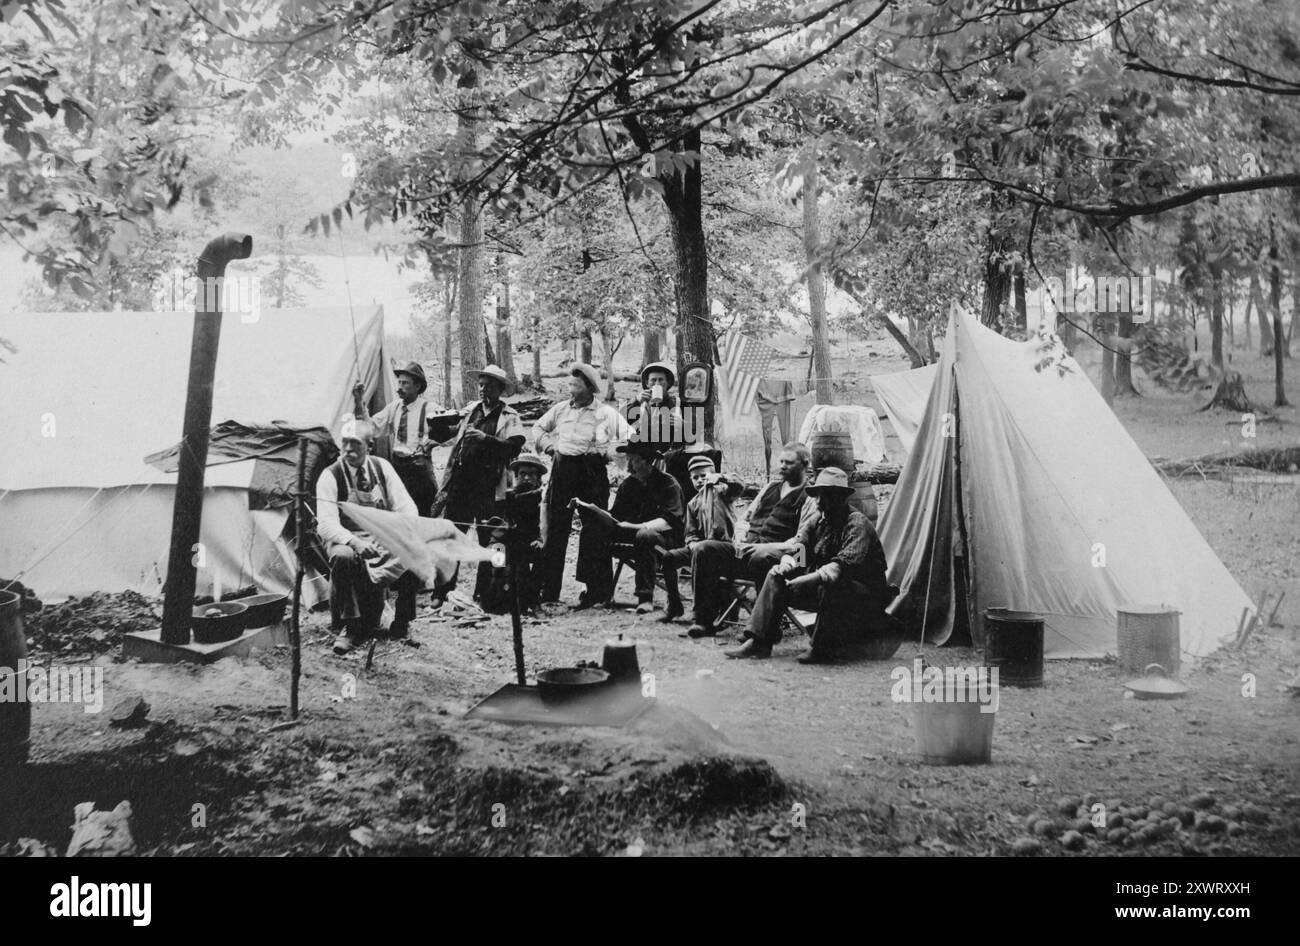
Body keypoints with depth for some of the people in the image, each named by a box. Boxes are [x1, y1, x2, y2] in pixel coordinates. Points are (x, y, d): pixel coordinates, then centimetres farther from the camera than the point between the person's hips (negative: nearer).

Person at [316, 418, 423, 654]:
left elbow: (406, 508, 1)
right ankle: (351, 627, -18)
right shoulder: (330, 476, -9)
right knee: (343, 556, -37)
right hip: (347, 541, -3)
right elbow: (326, 524, -18)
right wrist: (354, 542, -37)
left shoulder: (382, 467, 2)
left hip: (384, 541, 3)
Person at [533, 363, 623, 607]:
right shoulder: (560, 409, 13)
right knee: (555, 529, 2)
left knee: (592, 532, -3)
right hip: (562, 470, 4)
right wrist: (548, 445, 10)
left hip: (591, 471, -4)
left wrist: (604, 451, -11)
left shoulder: (606, 413, 1)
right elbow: (539, 428, 26)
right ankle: (548, 590, 7)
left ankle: (594, 590, 3)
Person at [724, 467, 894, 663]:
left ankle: (823, 650, -25)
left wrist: (807, 579, -36)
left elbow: (845, 565, -30)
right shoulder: (816, 521, 8)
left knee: (829, 585, -39)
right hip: (821, 590, 7)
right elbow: (795, 548, 3)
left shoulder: (857, 524, -16)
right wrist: (787, 561, -22)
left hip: (865, 594, -7)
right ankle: (759, 641, -13)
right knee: (777, 575, -6)